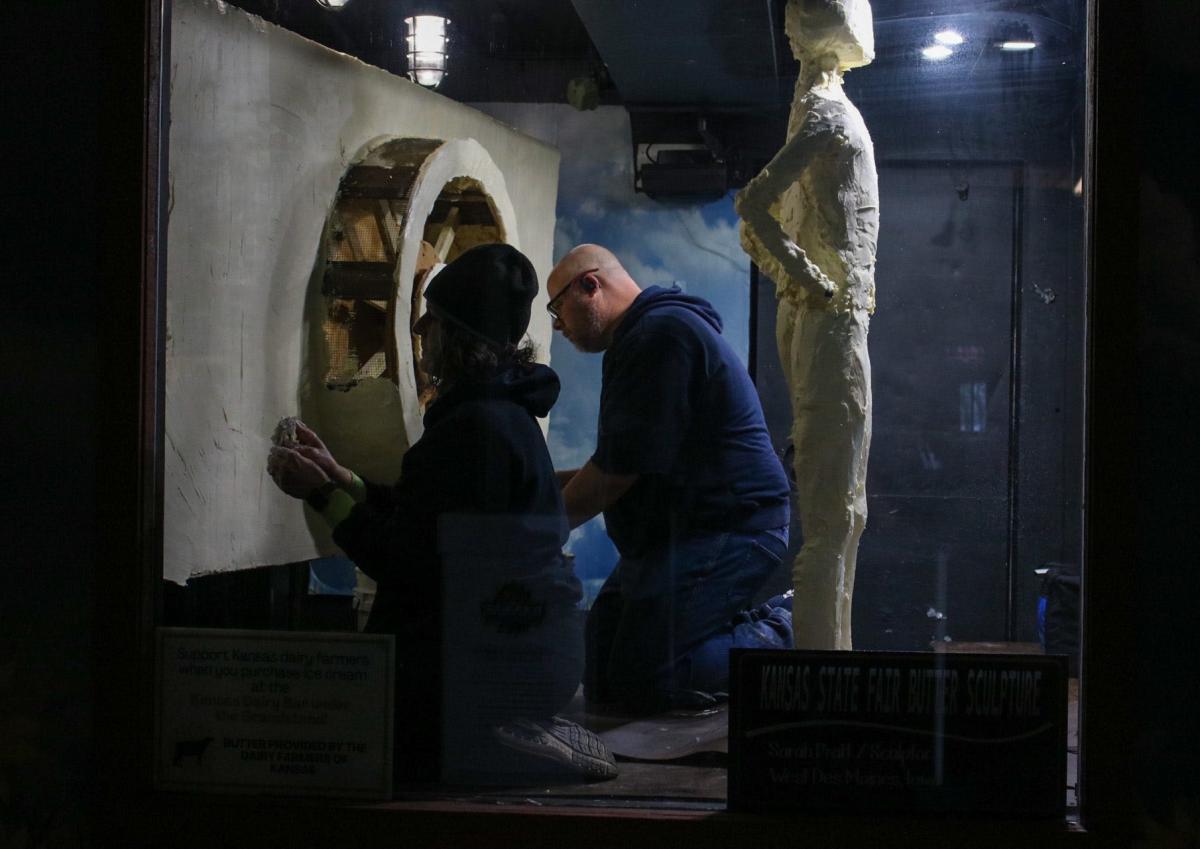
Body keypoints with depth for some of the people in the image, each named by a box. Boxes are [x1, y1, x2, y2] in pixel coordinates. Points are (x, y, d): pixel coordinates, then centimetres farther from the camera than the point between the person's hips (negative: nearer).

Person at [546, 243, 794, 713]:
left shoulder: (659, 335, -17)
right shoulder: (646, 333, 20)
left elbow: (619, 469, -18)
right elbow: (631, 464, 24)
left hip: (725, 534, -11)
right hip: (674, 534, 11)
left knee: (638, 685, -17)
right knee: (601, 682, 7)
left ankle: (777, 640, -2)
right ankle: (757, 626, 12)